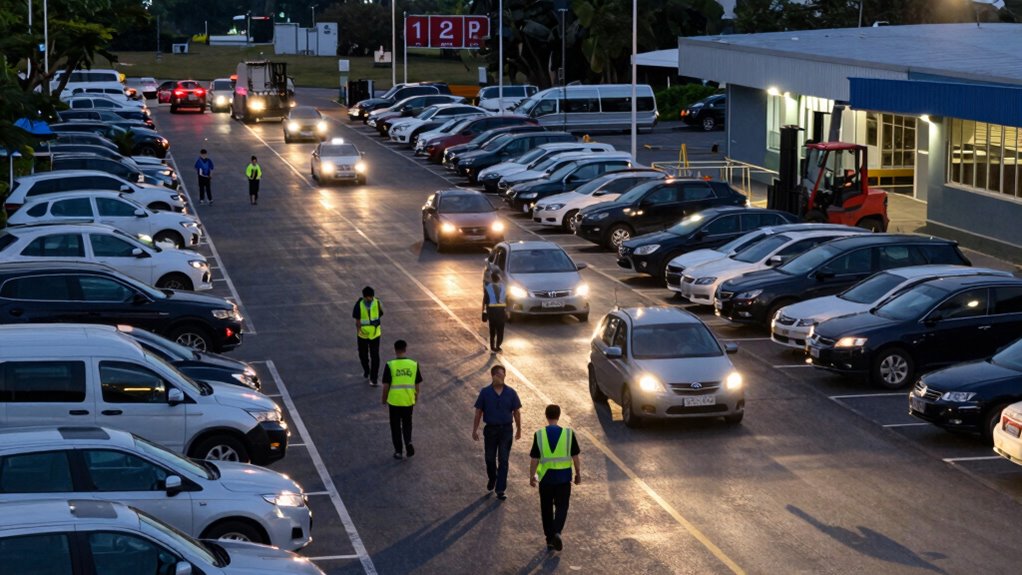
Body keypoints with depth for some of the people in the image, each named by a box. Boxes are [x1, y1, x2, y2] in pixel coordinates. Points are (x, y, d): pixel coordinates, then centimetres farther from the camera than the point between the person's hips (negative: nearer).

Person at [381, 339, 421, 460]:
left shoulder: (390, 365, -11)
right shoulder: (414, 364, -5)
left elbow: (386, 385, -8)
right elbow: (417, 385, 2)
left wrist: (384, 399, 7)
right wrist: (416, 398, 17)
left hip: (394, 400, -2)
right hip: (408, 400, 2)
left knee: (395, 426, 13)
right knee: (407, 424, 20)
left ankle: (398, 451, 16)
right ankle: (408, 442, -3)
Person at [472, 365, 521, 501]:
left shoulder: (511, 393, -4)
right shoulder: (485, 392, -5)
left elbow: (516, 412, 4)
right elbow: (478, 412, 0)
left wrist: (519, 429, 8)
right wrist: (475, 430, -1)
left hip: (506, 430, 0)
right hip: (490, 429, 1)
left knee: (503, 460, -3)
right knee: (490, 458, 13)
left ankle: (501, 490, -1)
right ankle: (492, 479, 41)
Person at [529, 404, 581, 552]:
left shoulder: (539, 435, -8)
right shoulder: (568, 434, -7)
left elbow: (534, 459, -5)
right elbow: (575, 456, 0)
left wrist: (532, 476, 7)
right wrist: (578, 473, 13)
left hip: (546, 477, 0)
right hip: (564, 477, 0)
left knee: (546, 508, 14)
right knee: (561, 507, 8)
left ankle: (549, 539, 19)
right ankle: (557, 532, -16)